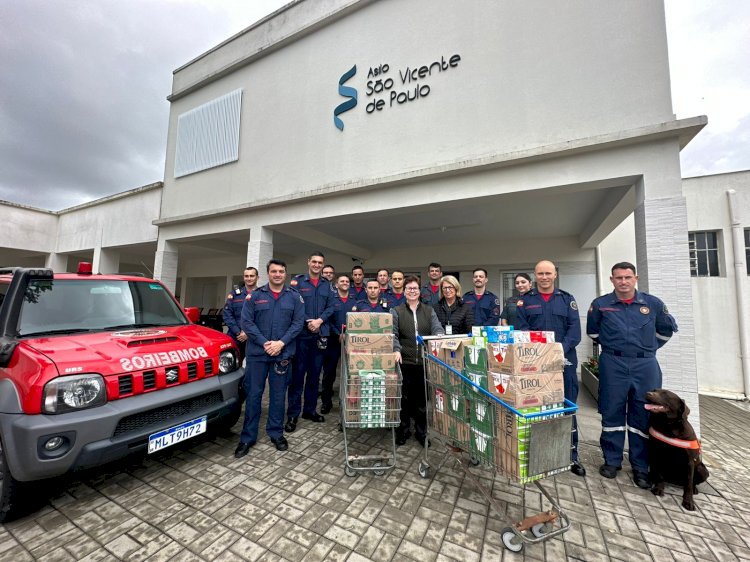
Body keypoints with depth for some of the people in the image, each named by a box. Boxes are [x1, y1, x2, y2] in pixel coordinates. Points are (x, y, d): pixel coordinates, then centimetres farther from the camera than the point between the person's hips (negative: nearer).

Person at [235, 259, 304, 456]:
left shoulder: (294, 297, 3)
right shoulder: (254, 296, 3)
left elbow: (298, 323, -2)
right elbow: (247, 322, -3)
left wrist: (281, 343, -13)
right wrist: (265, 343, -13)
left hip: (283, 354, 1)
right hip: (257, 353, 0)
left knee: (278, 395, 11)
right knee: (253, 395, 8)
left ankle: (276, 433, 28)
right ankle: (248, 437, 23)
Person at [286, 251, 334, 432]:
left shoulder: (326, 285, 11)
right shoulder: (297, 281, -2)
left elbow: (330, 307, 6)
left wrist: (319, 320, -11)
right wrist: (308, 321, -15)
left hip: (320, 334, 4)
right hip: (301, 334, -4)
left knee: (315, 373, 13)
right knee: (298, 373, 1)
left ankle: (310, 409, 27)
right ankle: (293, 414, 14)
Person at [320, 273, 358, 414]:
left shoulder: (355, 301, 11)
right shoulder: (330, 299, 3)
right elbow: (327, 320, -5)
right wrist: (338, 335, -15)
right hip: (333, 340, -2)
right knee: (329, 371, 2)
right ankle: (326, 401, 17)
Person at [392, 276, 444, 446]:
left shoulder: (429, 310, 11)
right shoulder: (396, 311, 4)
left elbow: (437, 328, -1)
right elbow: (393, 333, -6)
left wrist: (439, 338, -23)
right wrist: (396, 350, -22)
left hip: (425, 361, 2)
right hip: (405, 361, -1)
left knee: (423, 397, 10)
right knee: (405, 398, 9)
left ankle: (422, 432, 29)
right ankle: (403, 431, 28)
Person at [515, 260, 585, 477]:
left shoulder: (567, 299, 8)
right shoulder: (525, 301, 5)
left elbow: (575, 330, -1)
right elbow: (521, 331, -3)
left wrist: (560, 350, -16)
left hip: (564, 362, 1)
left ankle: (572, 457, 24)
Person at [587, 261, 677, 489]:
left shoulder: (653, 304, 3)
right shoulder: (600, 304, -1)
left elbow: (667, 329, 18)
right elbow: (592, 332, 14)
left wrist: (648, 348, 14)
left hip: (645, 366, 1)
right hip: (613, 365, -1)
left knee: (643, 416, 7)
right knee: (612, 414, 6)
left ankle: (641, 467, 22)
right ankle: (612, 461, 20)